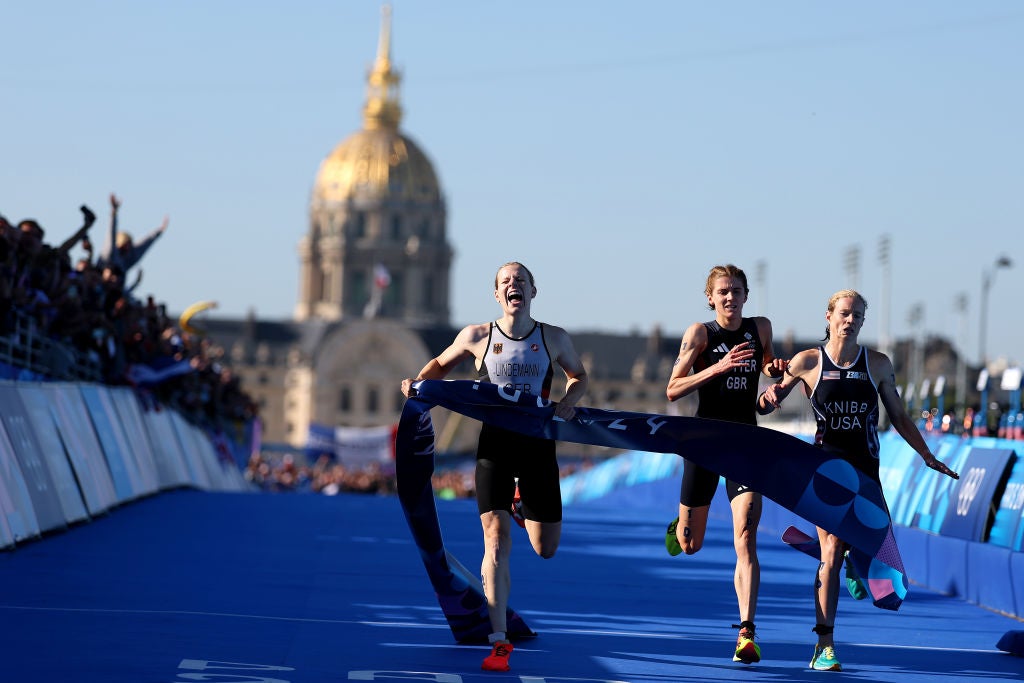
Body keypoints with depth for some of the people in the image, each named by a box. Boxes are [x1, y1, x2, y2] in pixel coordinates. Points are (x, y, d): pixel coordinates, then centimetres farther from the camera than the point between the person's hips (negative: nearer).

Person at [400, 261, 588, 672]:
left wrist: (569, 400, -3)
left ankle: (524, 506, 45)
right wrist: (418, 383, -5)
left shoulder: (554, 339, 2)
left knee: (545, 549, 7)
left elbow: (578, 376, 18)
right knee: (497, 542, -13)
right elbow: (441, 365, 16)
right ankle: (499, 642, -10)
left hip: (538, 444, 2)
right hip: (495, 442, -2)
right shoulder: (477, 337, 0)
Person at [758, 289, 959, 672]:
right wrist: (770, 397, -16)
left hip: (865, 468, 3)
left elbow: (898, 417, 13)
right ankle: (824, 645, -10)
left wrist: (927, 456, 10)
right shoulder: (808, 362, -1)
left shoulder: (878, 364, 4)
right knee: (831, 555, -13)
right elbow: (767, 403, 7)